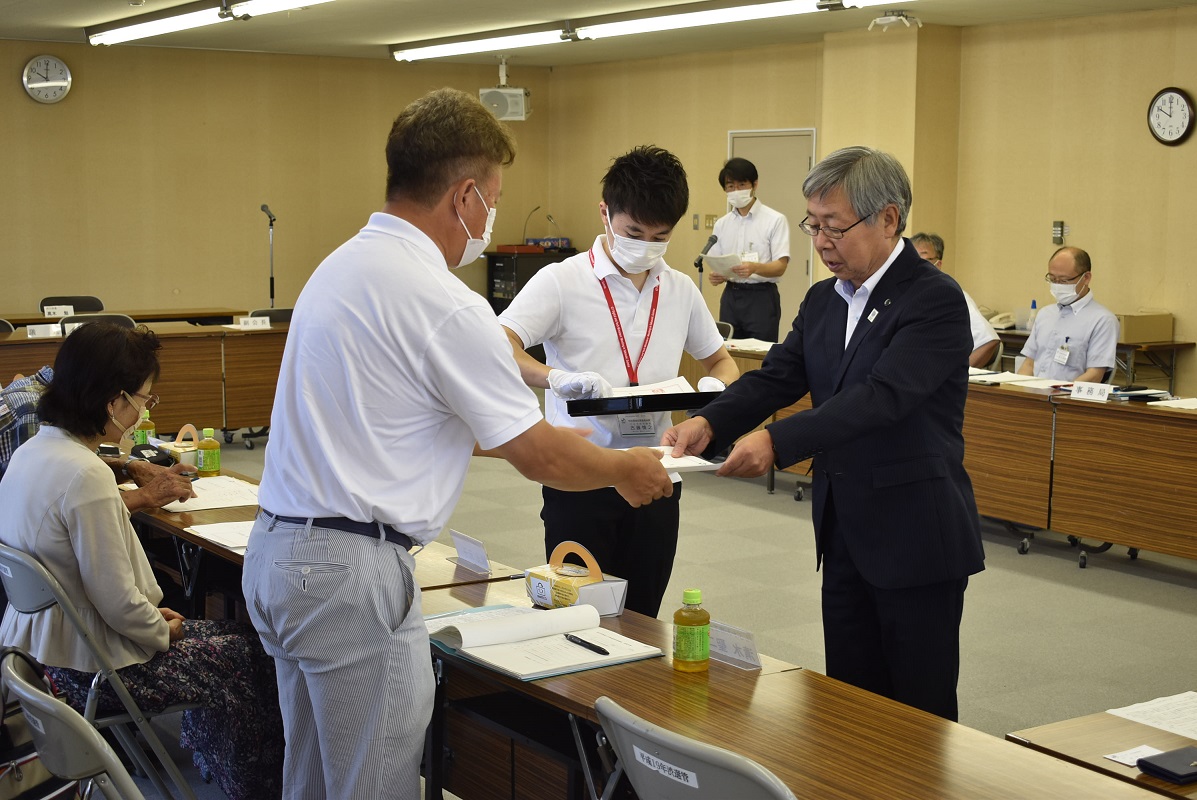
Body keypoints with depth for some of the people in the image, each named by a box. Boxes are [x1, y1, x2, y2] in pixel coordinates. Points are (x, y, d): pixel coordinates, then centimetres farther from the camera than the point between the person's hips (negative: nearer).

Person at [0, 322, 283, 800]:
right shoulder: (84, 476, -28)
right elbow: (117, 600, -25)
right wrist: (162, 631, -6)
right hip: (84, 673, -9)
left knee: (222, 634, 21)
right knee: (244, 653, 5)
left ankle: (211, 759, 38)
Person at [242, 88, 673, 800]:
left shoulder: (342, 266, 12)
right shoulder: (444, 304, -17)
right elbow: (537, 456, -9)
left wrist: (553, 439, 28)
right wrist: (626, 468, 10)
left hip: (277, 550, 10)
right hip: (351, 573, -10)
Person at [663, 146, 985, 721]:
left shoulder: (935, 300, -15)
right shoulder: (823, 301, 11)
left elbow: (882, 396, -27)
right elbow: (775, 377, 2)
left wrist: (778, 442, -36)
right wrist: (709, 424, -18)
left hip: (915, 541, -7)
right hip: (845, 535, 8)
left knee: (920, 709, 3)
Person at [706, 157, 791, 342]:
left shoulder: (775, 220, -6)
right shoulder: (721, 224, 11)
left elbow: (780, 267, -12)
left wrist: (755, 268, -31)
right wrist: (717, 276, -12)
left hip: (762, 297, -4)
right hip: (730, 296, 5)